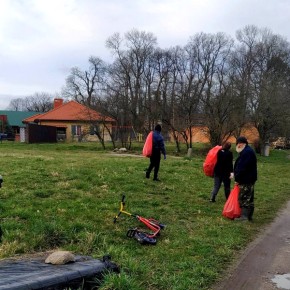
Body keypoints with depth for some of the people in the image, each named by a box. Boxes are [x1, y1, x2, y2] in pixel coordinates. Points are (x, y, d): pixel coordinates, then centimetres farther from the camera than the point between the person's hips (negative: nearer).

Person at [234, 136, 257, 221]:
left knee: (244, 198, -6)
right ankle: (249, 215, 21)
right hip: (249, 179, 11)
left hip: (246, 180, -11)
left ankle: (244, 216, -3)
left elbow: (242, 168, -22)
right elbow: (240, 166, 18)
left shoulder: (246, 152, -19)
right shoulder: (248, 151, 16)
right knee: (249, 198, 14)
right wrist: (237, 177, 14)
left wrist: (237, 179, -15)